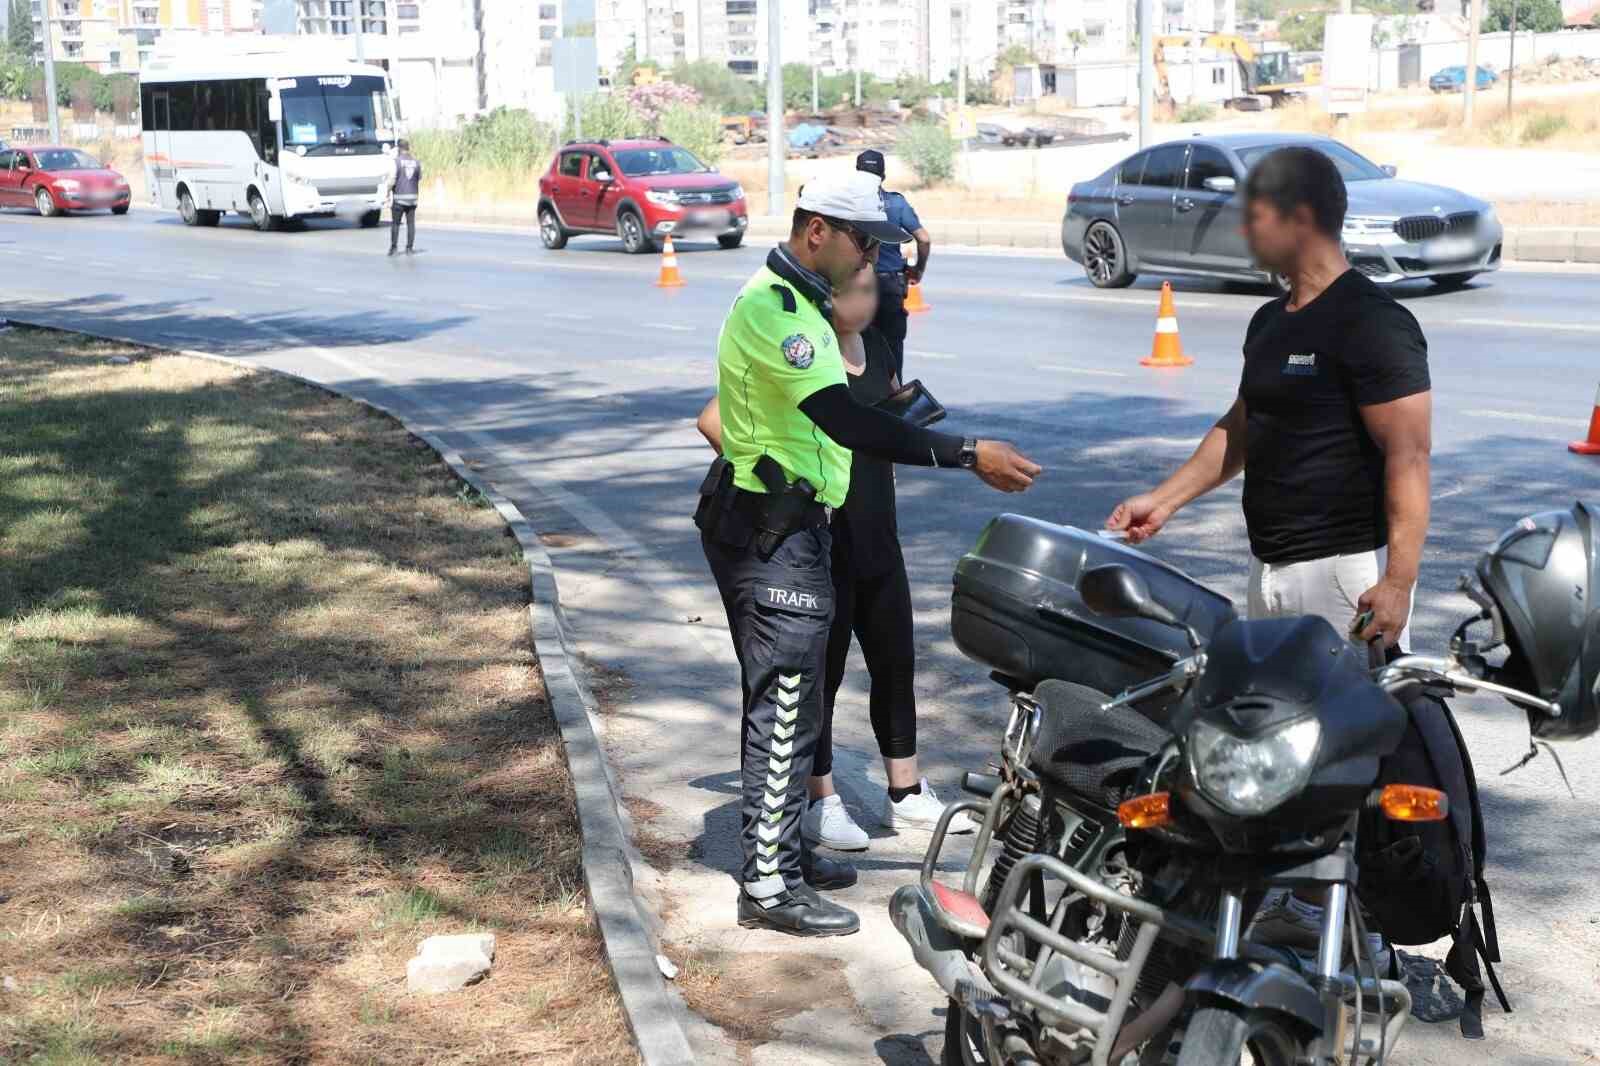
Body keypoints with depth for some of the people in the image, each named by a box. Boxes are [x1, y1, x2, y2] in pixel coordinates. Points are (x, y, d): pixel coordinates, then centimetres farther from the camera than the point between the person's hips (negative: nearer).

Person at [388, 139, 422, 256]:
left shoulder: (397, 161, -9)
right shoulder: (416, 162, 5)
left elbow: (392, 180, -13)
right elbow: (420, 180, 10)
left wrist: (388, 192, -1)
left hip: (399, 198, -4)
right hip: (412, 198, 4)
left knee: (395, 223, 4)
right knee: (411, 223, 7)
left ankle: (394, 247, 0)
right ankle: (410, 248, 6)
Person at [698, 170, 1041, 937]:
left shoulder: (798, 301, 14)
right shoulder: (773, 310, -21)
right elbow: (846, 422, -32)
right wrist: (968, 456, -34)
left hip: (785, 524, 11)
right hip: (770, 534, -11)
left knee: (787, 702, 18)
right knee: (784, 708, -6)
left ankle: (779, 849, 29)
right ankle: (767, 887, 0)